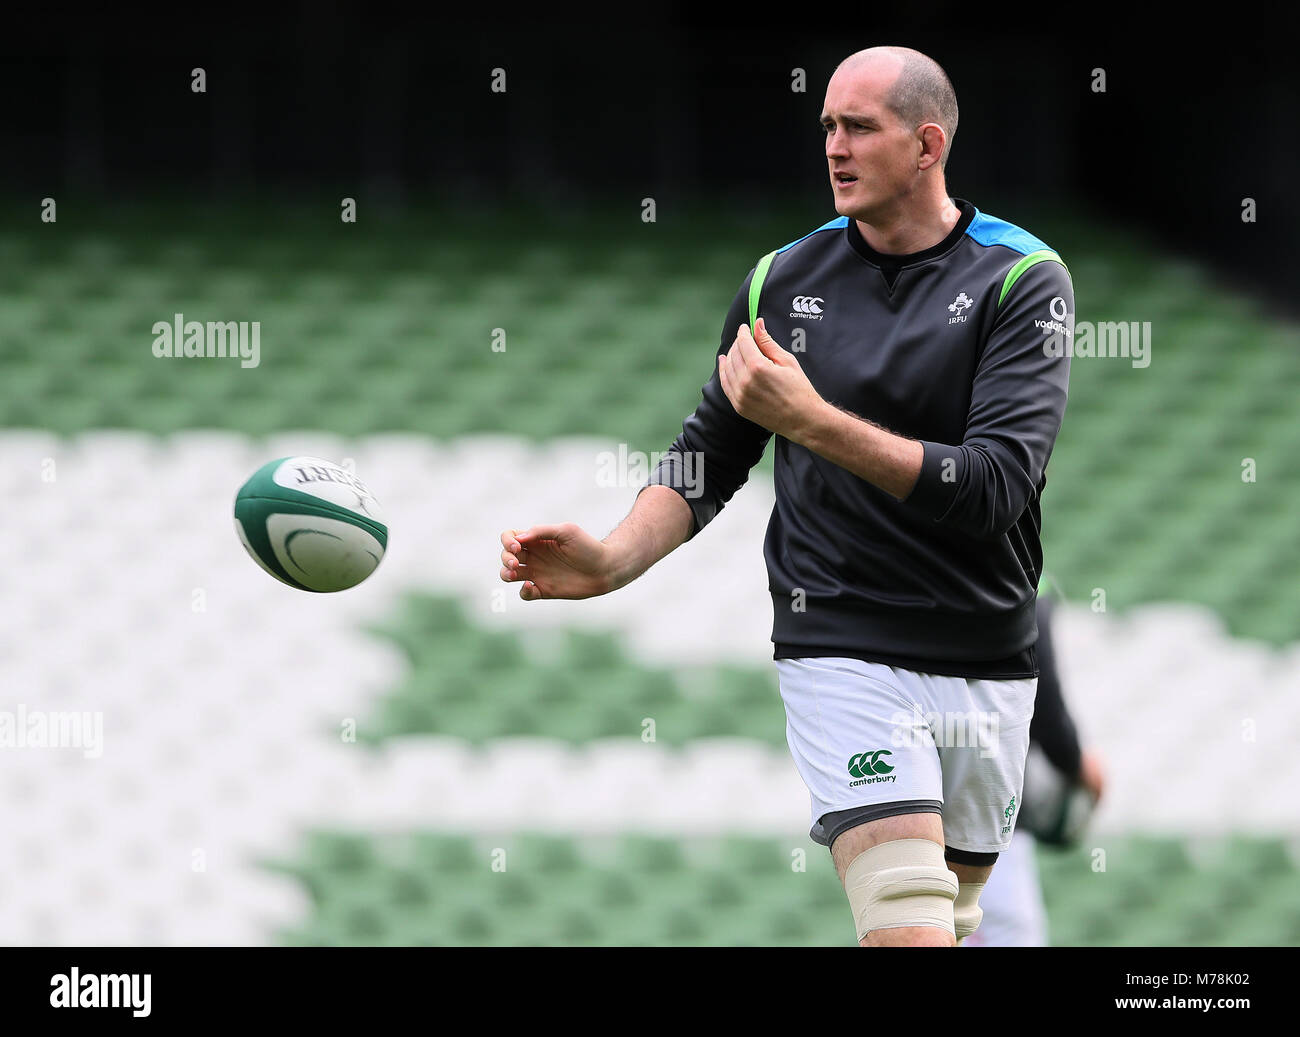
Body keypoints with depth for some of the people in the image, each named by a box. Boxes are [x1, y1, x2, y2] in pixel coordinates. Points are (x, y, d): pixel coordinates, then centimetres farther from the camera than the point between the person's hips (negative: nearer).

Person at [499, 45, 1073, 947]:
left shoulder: (1023, 279, -6)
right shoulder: (784, 280, 4)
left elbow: (995, 487, -18)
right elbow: (709, 457, 13)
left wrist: (810, 420, -25)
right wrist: (614, 560, -6)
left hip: (990, 668, 1)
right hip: (842, 652, -1)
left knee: (951, 921, 10)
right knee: (910, 930, -18)